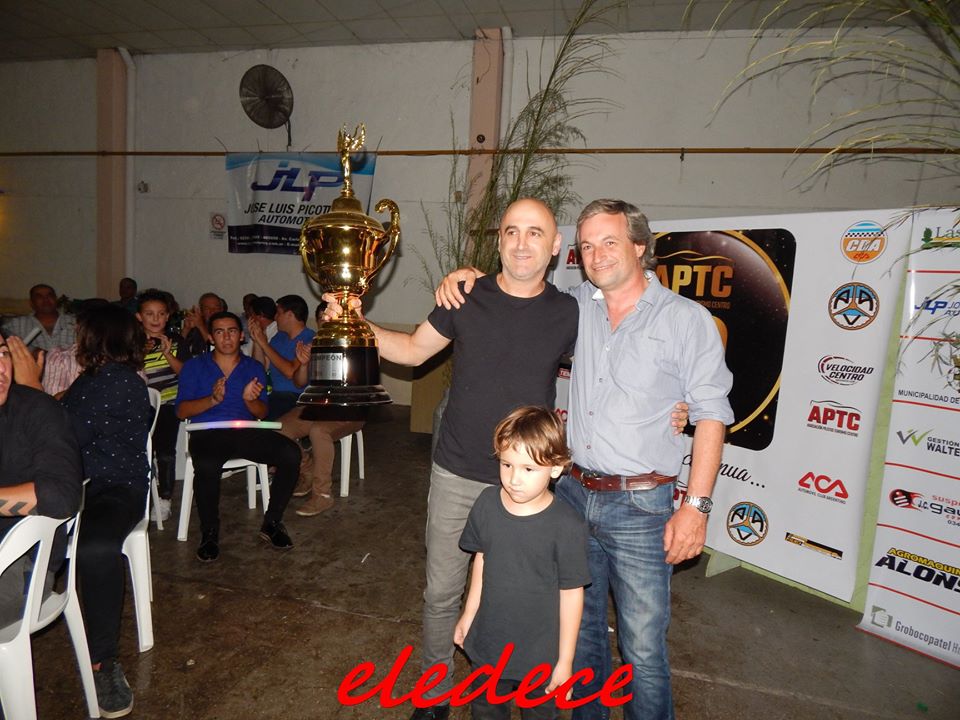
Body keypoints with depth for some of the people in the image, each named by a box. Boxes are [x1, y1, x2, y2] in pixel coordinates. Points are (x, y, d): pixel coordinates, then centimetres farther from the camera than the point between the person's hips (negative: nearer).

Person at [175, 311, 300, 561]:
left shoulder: (254, 368, 17)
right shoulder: (194, 366, 13)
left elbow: (262, 414, 10)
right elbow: (181, 411, 2)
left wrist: (250, 399, -12)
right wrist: (212, 399, -15)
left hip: (246, 431, 2)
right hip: (207, 433, -2)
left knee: (291, 453, -25)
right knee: (206, 466, -38)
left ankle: (271, 523, -8)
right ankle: (209, 533, -12)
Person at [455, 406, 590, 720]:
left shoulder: (567, 526, -25)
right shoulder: (487, 503, -13)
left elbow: (571, 594, -16)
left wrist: (565, 660, -9)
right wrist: (468, 615, 11)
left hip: (541, 653, -4)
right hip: (488, 644, 4)